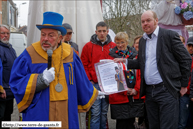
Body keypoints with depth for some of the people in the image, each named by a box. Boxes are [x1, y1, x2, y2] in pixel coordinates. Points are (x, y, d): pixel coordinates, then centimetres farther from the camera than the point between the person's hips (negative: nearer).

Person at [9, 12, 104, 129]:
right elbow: (16, 83, -6)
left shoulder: (69, 53, 6)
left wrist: (94, 93, 29)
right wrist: (40, 80, -17)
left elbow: (81, 81, 19)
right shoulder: (30, 55, -4)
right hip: (38, 116, -2)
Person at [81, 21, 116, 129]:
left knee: (104, 111, 11)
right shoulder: (89, 46, 1)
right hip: (94, 84, -2)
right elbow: (84, 65, 1)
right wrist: (89, 80, -5)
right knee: (95, 112, -5)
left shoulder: (113, 46, 7)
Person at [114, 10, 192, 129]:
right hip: (149, 91, 7)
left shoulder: (169, 35, -4)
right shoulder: (142, 40, 16)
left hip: (166, 91, -6)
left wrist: (183, 85, -4)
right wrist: (125, 61, 7)